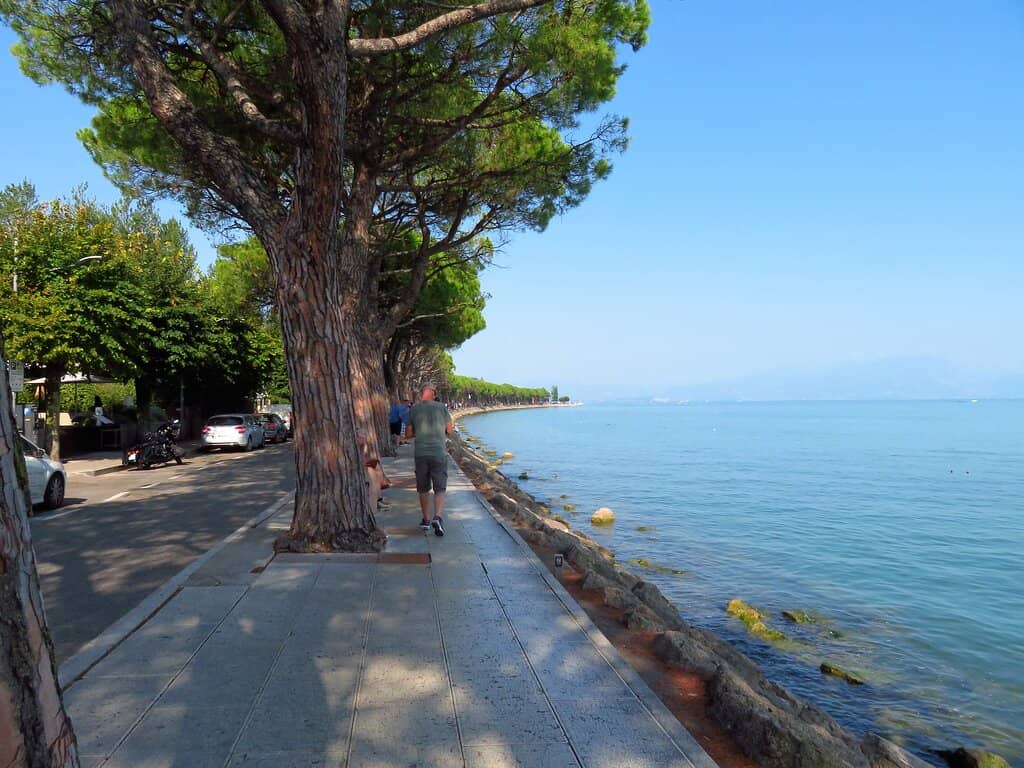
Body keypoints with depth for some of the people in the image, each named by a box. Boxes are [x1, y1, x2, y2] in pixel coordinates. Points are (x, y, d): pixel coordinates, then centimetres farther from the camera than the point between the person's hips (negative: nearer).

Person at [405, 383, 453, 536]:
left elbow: (408, 434, 6)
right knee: (440, 489, 0)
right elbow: (449, 430, 8)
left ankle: (426, 520, 25)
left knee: (423, 489, 16)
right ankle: (438, 517, -20)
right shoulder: (441, 407, 0)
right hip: (439, 453, -2)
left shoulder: (414, 409, 2)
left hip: (420, 454, 2)